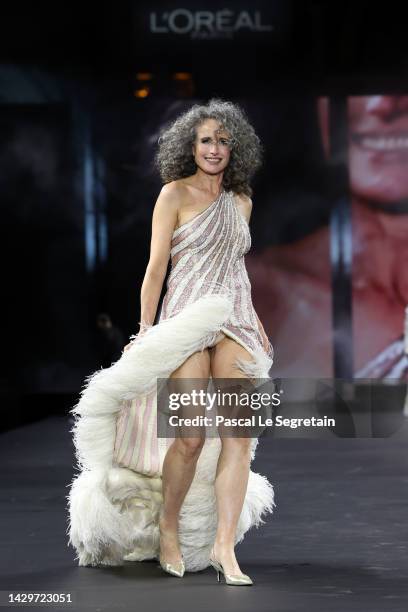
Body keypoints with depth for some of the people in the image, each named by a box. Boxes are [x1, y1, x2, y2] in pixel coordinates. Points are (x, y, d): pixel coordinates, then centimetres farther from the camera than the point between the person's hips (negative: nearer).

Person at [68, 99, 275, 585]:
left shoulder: (241, 201, 15)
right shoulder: (175, 193, 0)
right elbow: (157, 266, -2)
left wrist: (256, 323, 22)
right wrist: (145, 331, -7)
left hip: (234, 323, 5)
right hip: (186, 319, -5)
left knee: (240, 434, -8)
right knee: (192, 435, -12)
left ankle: (223, 545, -5)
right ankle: (167, 528, 11)